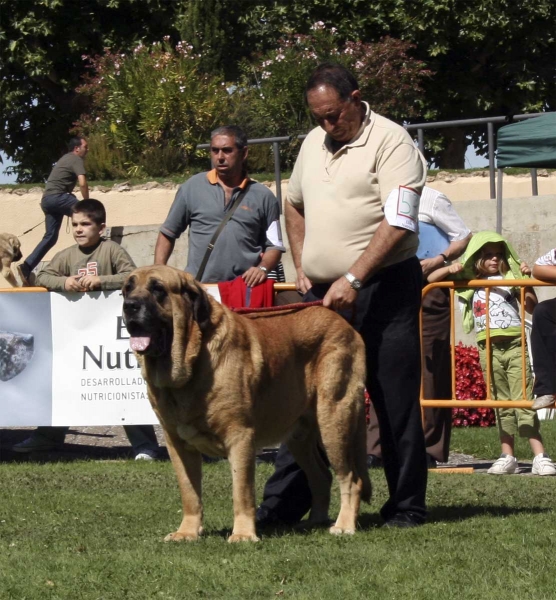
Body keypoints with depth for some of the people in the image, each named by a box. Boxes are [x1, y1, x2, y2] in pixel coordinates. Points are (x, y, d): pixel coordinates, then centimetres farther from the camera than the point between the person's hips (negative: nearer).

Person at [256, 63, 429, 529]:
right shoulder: (314, 144, 14)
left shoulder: (390, 142, -10)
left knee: (396, 402, -1)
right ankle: (283, 503, 10)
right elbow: (294, 205, 29)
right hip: (321, 293, 7)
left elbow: (397, 224, -18)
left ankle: (407, 507, 7)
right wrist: (301, 267, 15)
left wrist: (352, 281, -24)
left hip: (382, 290, -7)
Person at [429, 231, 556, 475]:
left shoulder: (510, 278, 9)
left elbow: (532, 307, 9)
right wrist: (449, 269, -4)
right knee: (501, 404, 7)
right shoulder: (468, 281, 11)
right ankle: (507, 457, 11)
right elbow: (431, 279, 13)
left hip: (514, 345, -2)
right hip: (489, 348, 2)